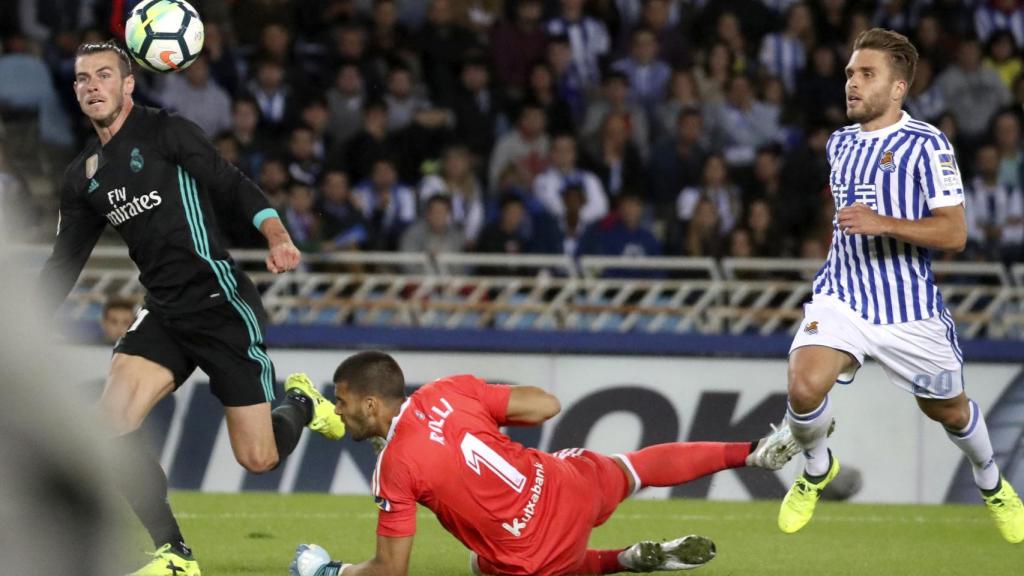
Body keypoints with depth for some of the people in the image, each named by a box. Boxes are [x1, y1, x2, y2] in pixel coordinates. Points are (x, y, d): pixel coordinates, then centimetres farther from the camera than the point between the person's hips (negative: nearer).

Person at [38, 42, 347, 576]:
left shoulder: (166, 132, -7)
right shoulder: (82, 176, 11)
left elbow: (236, 187, -11)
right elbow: (65, 261, 18)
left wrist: (277, 236, -28)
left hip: (221, 305, -6)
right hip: (163, 313, 6)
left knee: (258, 459, -6)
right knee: (111, 425, -17)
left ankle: (300, 405, 30)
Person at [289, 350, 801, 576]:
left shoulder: (394, 470, -18)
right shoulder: (448, 392, -5)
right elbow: (546, 405, -1)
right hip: (573, 489, 4)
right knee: (634, 468, 36)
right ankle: (752, 451, 44)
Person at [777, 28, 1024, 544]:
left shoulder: (927, 145, -12)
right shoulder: (840, 144, 8)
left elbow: (954, 233, -19)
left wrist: (880, 224, -29)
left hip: (911, 307, -3)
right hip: (842, 294, 3)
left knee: (947, 407, 13)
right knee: (805, 386, -22)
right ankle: (816, 470, 8)